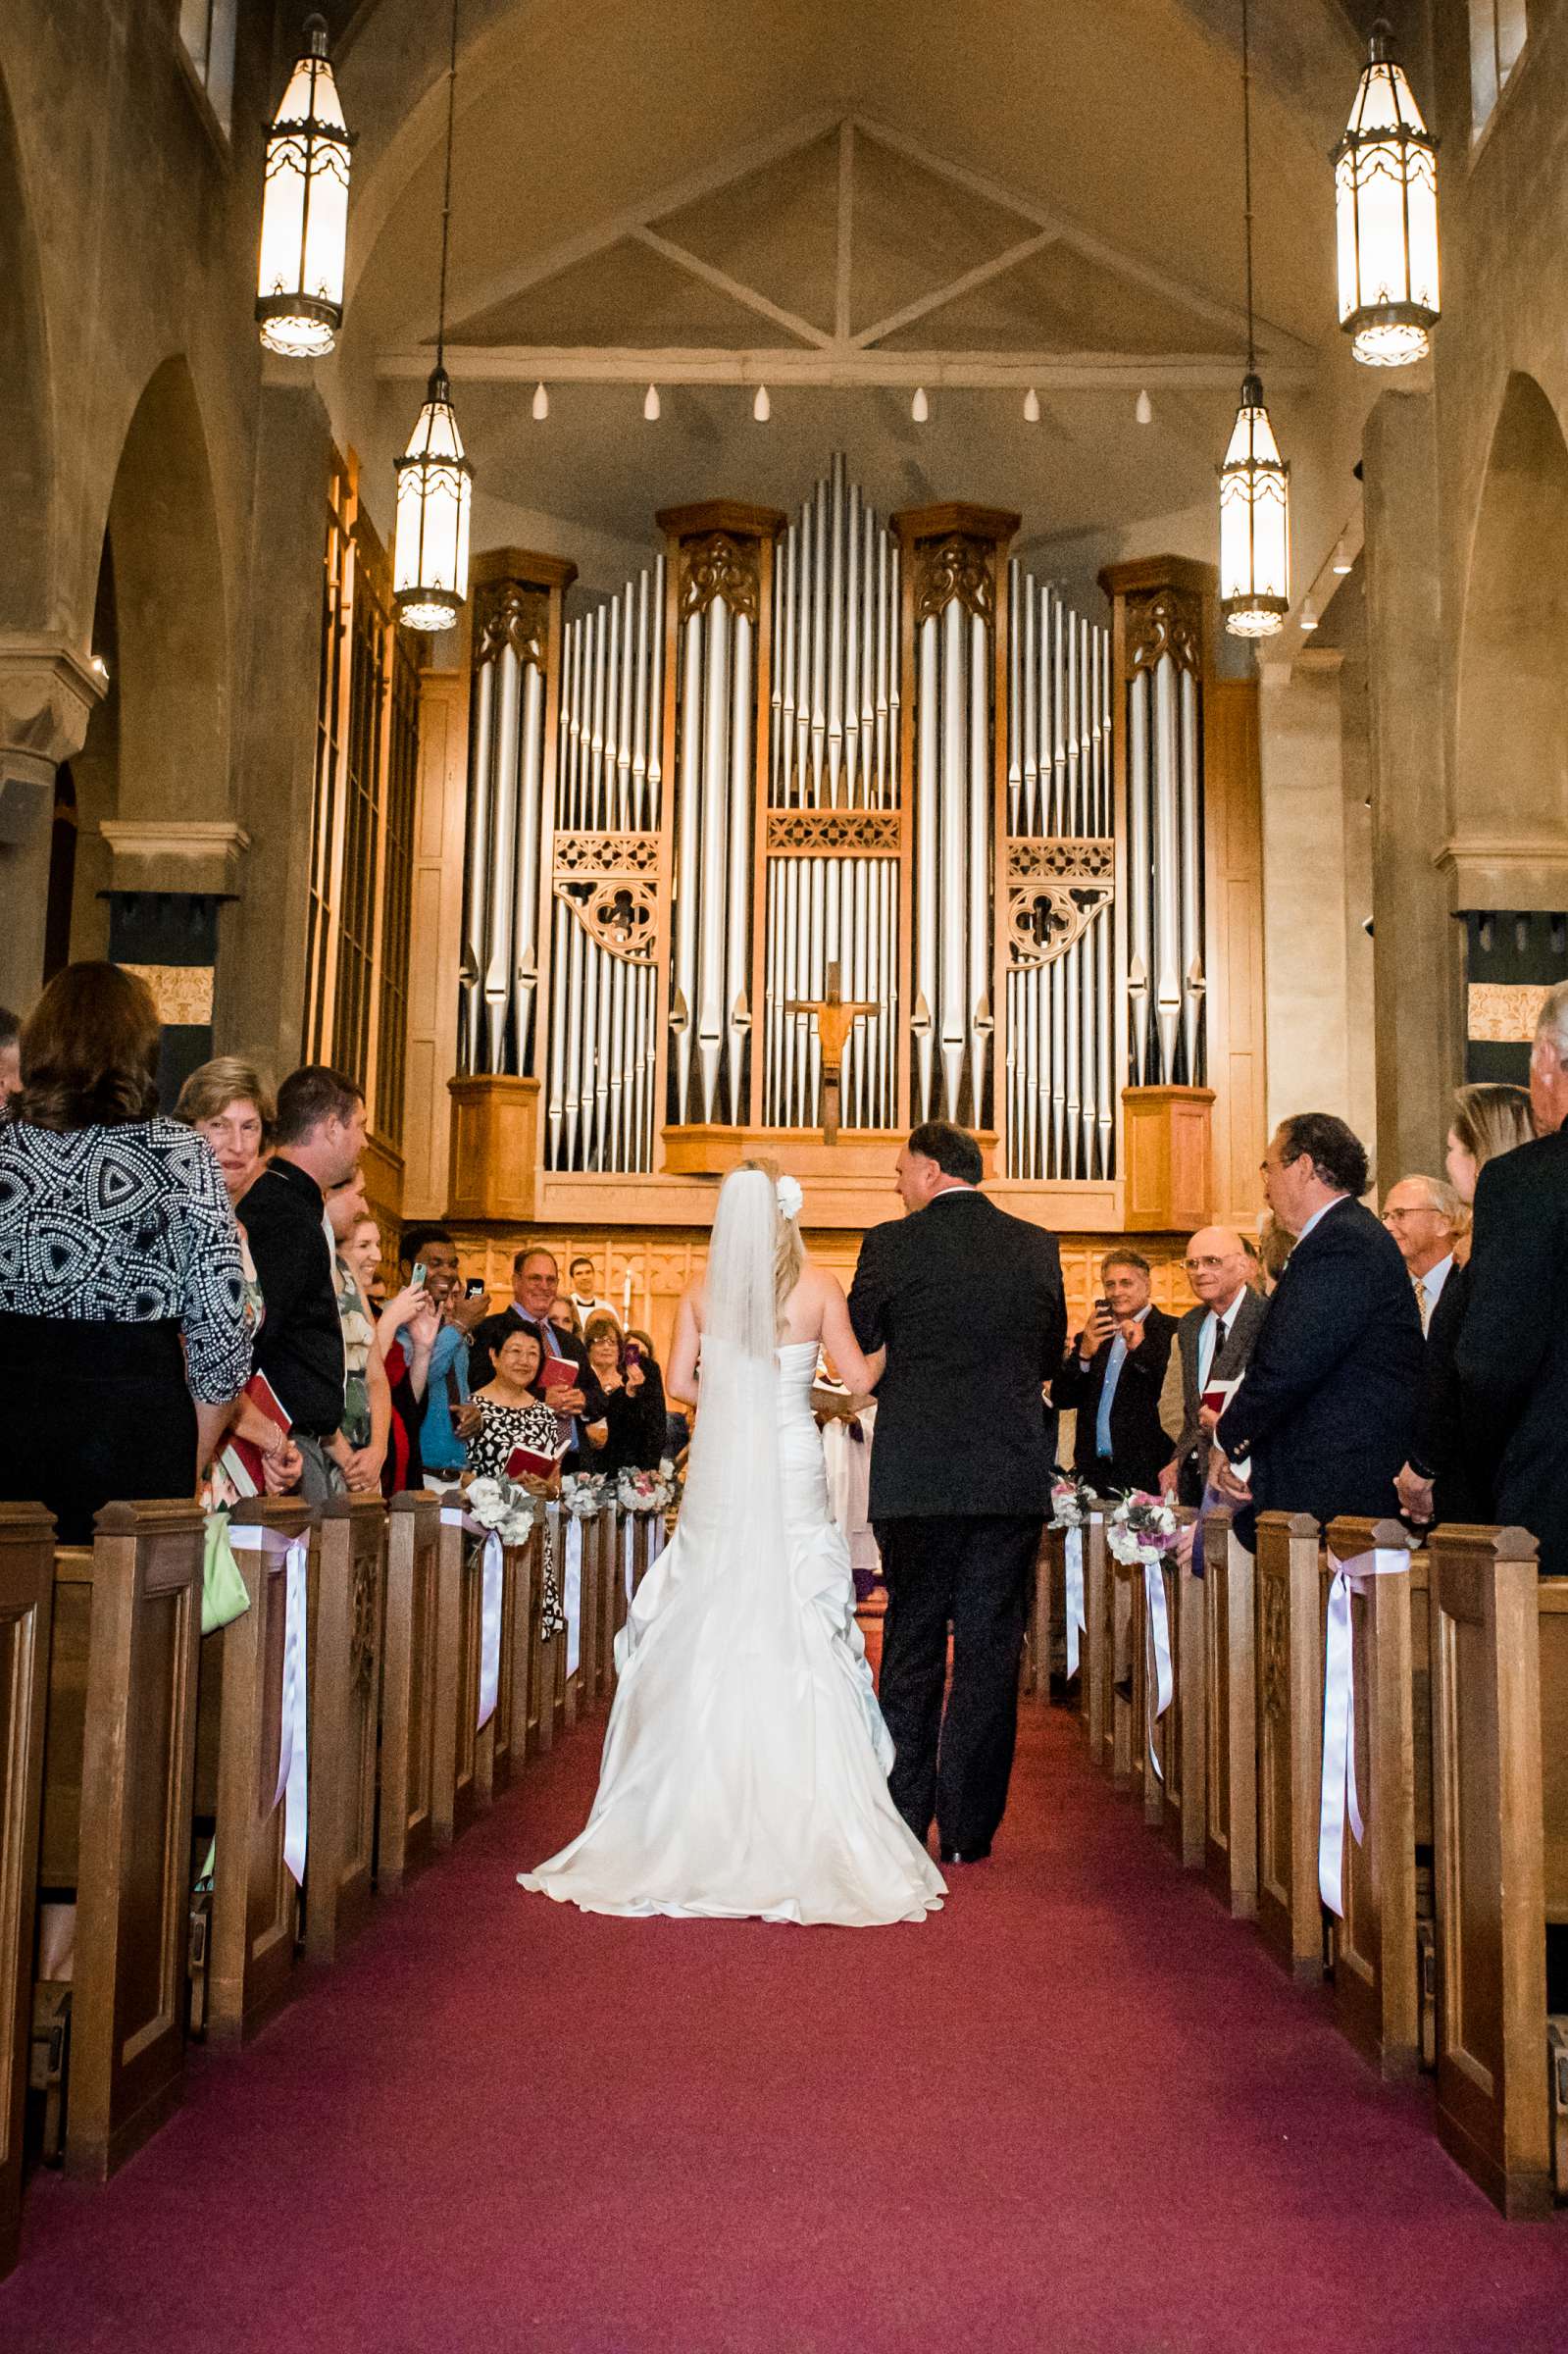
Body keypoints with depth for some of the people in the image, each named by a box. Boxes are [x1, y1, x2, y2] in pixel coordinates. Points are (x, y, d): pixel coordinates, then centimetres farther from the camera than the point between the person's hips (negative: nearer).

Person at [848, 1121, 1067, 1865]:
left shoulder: (892, 1244, -6)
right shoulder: (1037, 1246, 4)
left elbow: (851, 1358, 1)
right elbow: (1050, 1356, 13)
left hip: (918, 1475, -2)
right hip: (1014, 1478, 2)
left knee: (912, 1645, 11)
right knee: (990, 1648, 8)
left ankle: (902, 1822, 16)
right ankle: (969, 1827, 11)